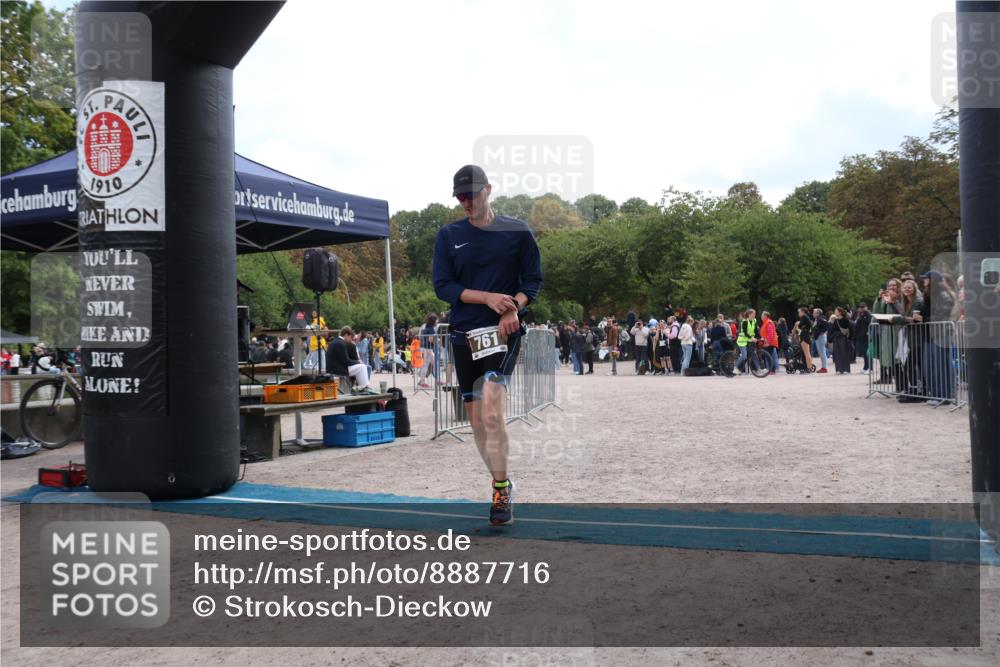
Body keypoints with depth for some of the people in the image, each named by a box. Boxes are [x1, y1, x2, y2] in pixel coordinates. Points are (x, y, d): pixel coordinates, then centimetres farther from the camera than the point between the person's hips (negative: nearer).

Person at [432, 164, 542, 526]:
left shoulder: (517, 231, 3)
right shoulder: (448, 236, 7)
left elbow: (533, 279, 5)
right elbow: (442, 286, 0)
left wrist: (514, 306, -15)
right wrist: (487, 297, -13)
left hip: (503, 330, -3)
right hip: (464, 333, 4)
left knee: (491, 412, -21)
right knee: (477, 419, 8)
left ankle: (501, 491, -11)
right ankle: (501, 483, 25)